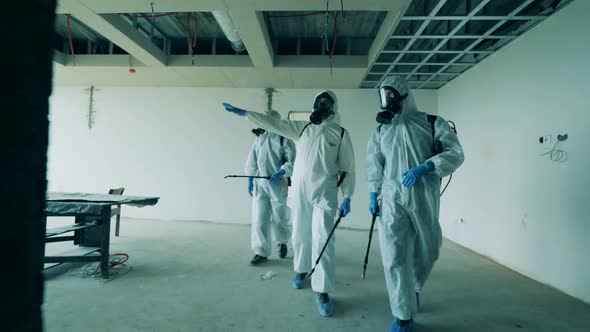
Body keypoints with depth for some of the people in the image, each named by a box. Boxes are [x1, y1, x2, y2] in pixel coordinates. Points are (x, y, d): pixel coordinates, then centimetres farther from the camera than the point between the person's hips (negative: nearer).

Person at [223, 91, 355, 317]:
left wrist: (347, 198, -8)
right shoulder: (303, 128, 8)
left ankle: (322, 291, 5)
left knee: (323, 241, -6)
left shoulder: (341, 133, -1)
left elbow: (348, 169, -1)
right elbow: (274, 124, 7)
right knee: (300, 235, 14)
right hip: (299, 192, 4)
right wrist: (243, 113, 2)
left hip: (325, 195, -3)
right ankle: (302, 271, 38)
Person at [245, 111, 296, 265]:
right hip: (259, 184, 4)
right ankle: (261, 251, 14)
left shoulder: (284, 140, -7)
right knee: (259, 219, 2)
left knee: (279, 217, 11)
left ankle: (282, 243, 37)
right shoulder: (259, 139, 8)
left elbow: (292, 161, -11)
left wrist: (281, 172, -24)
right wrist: (250, 181, 11)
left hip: (278, 184, -3)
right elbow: (251, 163, 13)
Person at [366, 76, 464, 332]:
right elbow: (374, 163, 14)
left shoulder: (433, 123, 2)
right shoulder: (381, 129, 11)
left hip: (425, 198, 0)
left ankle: (415, 287, 45)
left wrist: (424, 167, -21)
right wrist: (373, 195, 9)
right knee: (394, 258, -7)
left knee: (427, 252, 14)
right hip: (393, 199, 1)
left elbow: (455, 153, -5)